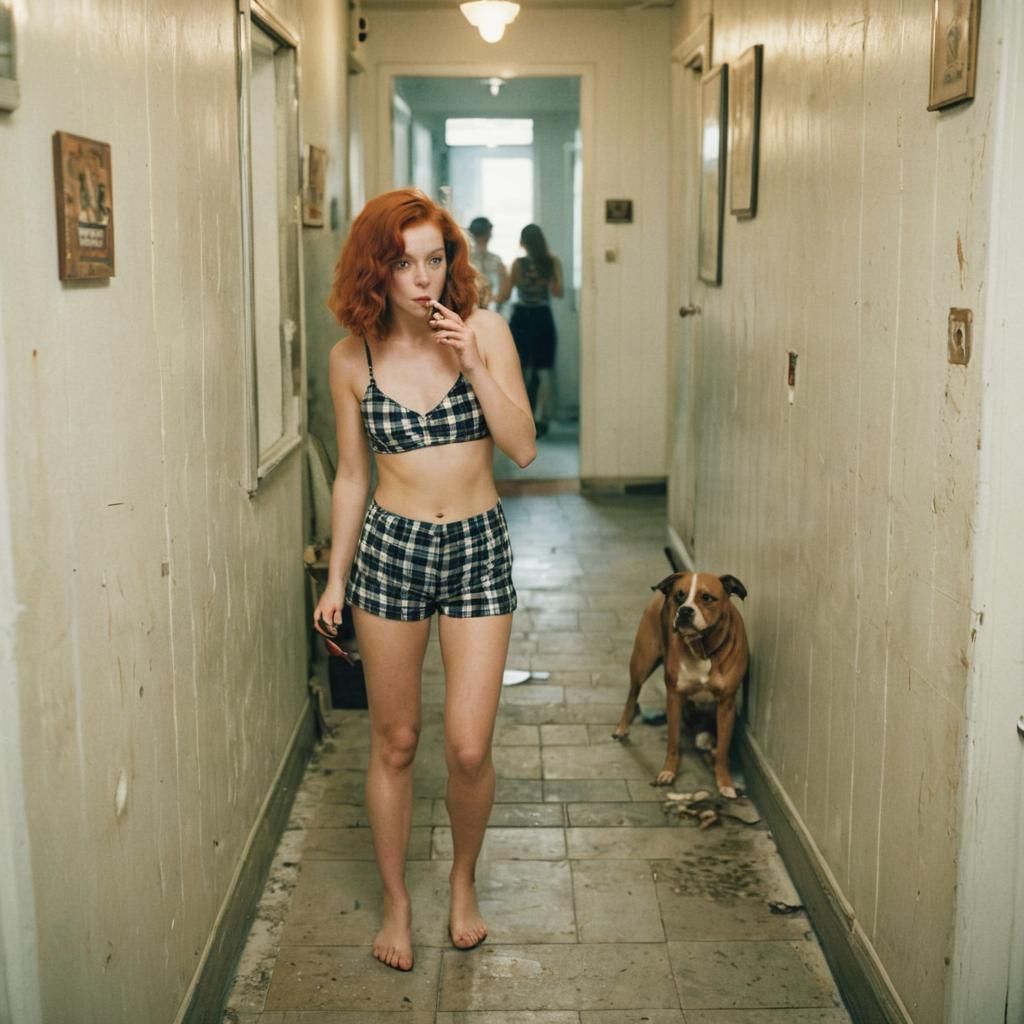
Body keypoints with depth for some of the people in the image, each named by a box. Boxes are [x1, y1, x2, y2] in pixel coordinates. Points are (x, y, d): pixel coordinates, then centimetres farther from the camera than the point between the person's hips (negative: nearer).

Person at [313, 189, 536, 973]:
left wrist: (474, 365, -19)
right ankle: (396, 900, 29)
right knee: (395, 742, 10)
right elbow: (351, 477, 6)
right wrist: (336, 578, 8)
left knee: (469, 748, -3)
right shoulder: (353, 358, -2)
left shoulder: (484, 330, -4)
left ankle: (464, 881, 26)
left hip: (479, 551, 0)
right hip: (390, 548, 1)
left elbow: (523, 448, -8)